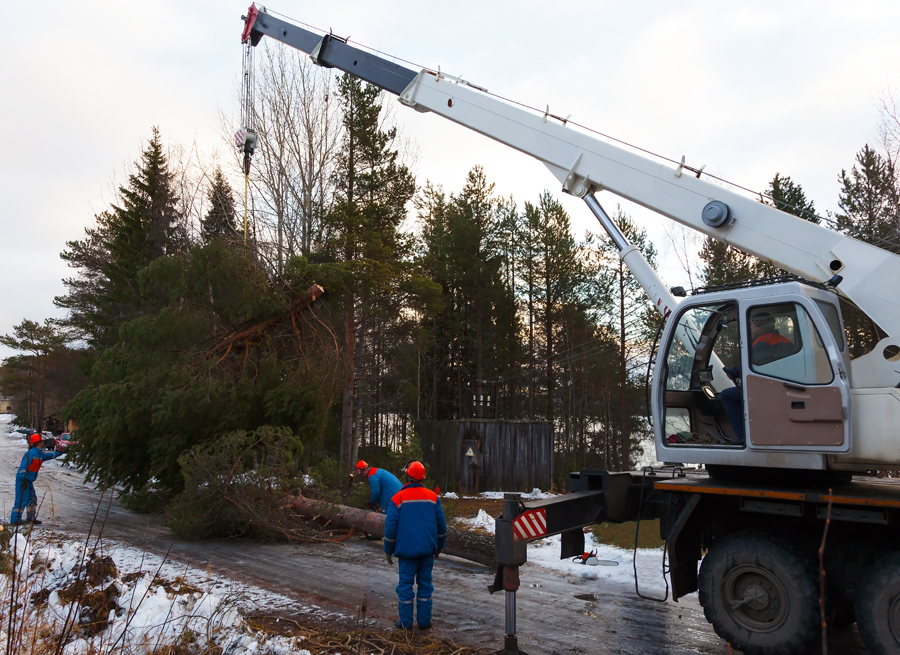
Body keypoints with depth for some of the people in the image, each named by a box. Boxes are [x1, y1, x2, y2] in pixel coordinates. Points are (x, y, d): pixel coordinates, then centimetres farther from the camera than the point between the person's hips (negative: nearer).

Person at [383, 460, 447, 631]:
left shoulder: (397, 498, -8)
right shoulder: (433, 497, 1)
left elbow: (391, 527, -6)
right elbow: (441, 525, 6)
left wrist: (388, 550, 5)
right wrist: (439, 546, 18)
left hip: (407, 549, -2)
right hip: (427, 549, 3)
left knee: (406, 584, 7)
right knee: (425, 584, 11)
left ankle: (406, 622, 12)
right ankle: (424, 620, 15)